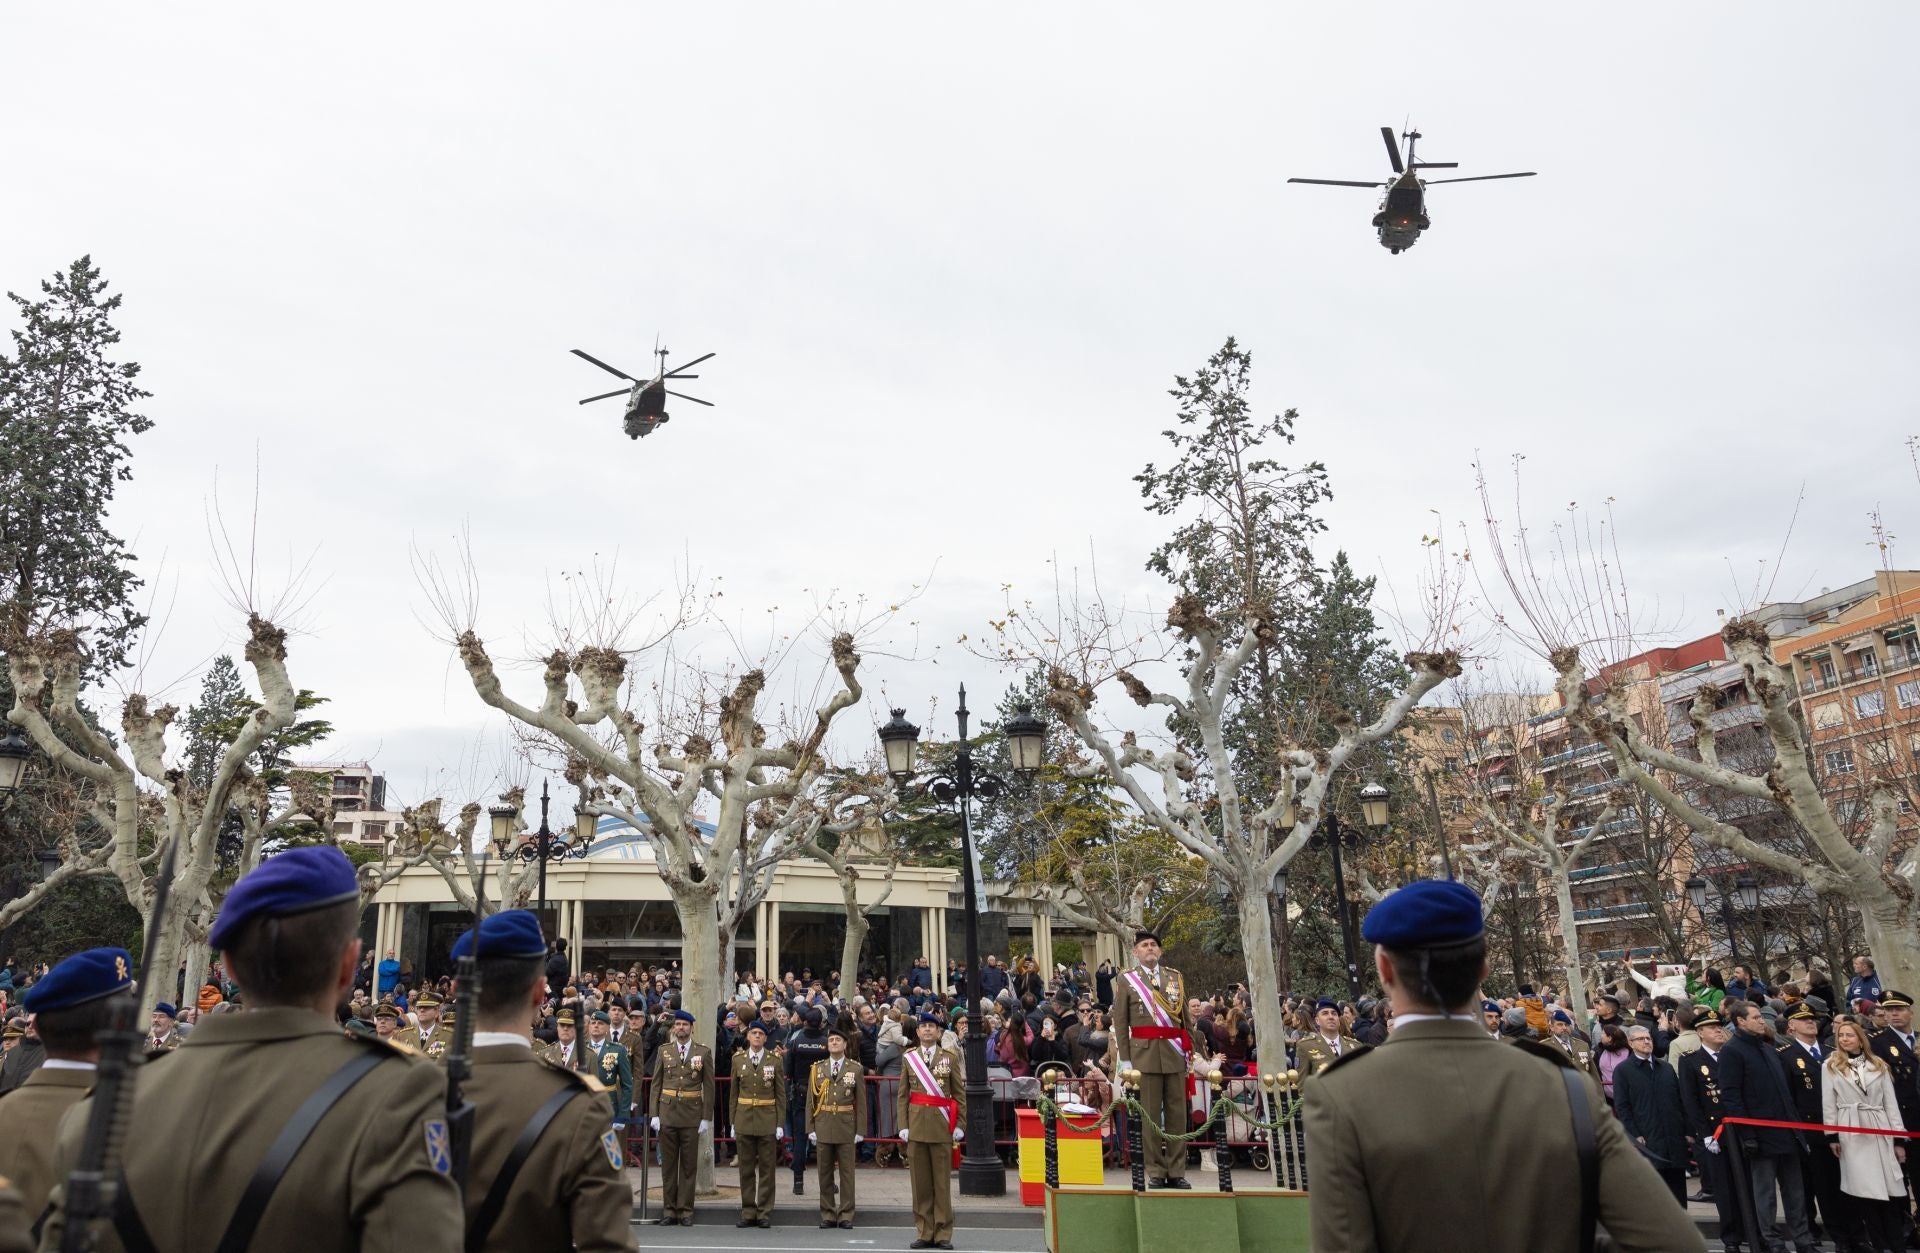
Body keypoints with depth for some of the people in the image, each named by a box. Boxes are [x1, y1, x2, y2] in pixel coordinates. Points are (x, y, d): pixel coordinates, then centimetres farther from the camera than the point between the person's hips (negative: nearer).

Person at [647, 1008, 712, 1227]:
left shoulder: (703, 1052, 2)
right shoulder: (664, 1050, 7)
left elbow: (708, 1087, 1)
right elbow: (656, 1084, 6)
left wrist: (706, 1117, -4)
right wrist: (654, 1114, -1)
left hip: (692, 1115, -1)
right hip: (667, 1113, 1)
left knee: (689, 1164, 3)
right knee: (668, 1163, 6)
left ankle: (685, 1210, 11)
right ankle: (669, 1210, 15)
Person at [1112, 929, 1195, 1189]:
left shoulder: (1176, 977, 12)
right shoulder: (1126, 980, 3)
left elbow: (1186, 1018, 14)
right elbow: (1119, 1022, 1)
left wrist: (1190, 1050, 7)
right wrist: (1125, 1059, -4)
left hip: (1174, 1054, 3)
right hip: (1144, 1053, -3)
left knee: (1177, 1113, 4)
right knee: (1150, 1114, -1)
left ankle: (1177, 1171, 12)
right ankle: (1155, 1172, 7)